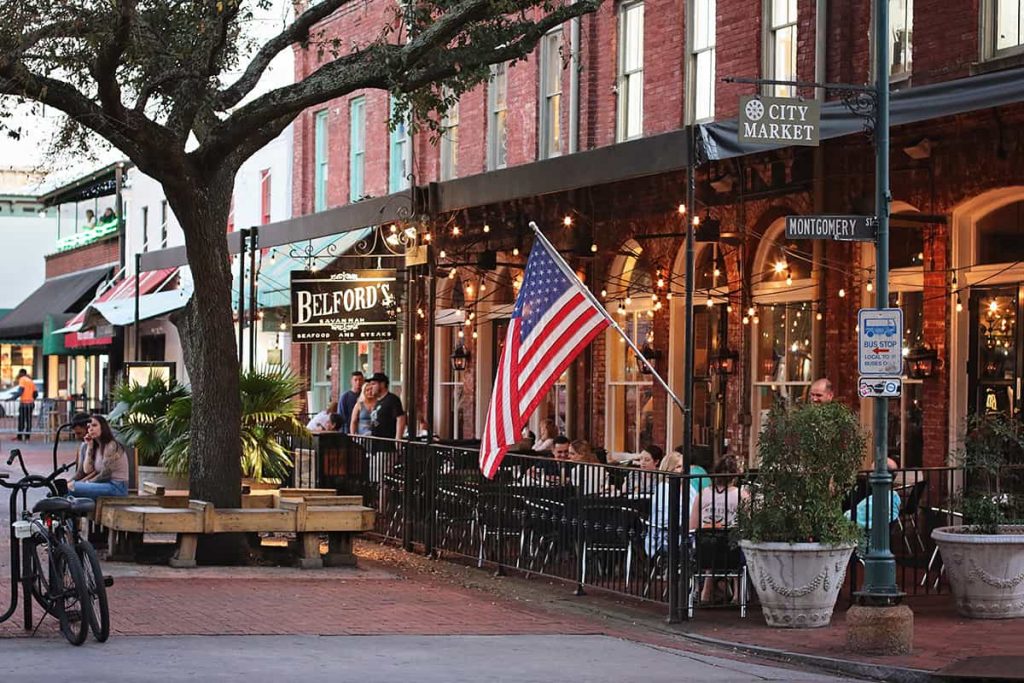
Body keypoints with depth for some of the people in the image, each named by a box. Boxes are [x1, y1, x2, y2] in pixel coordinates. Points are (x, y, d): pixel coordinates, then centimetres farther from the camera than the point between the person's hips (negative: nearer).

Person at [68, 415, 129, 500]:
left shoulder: (112, 446, -11)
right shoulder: (97, 447, 16)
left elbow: (104, 475, -13)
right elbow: (88, 470, 5)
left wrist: (87, 483, -3)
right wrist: (89, 446, 3)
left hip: (117, 487, -9)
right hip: (106, 484, 9)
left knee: (72, 488, -25)